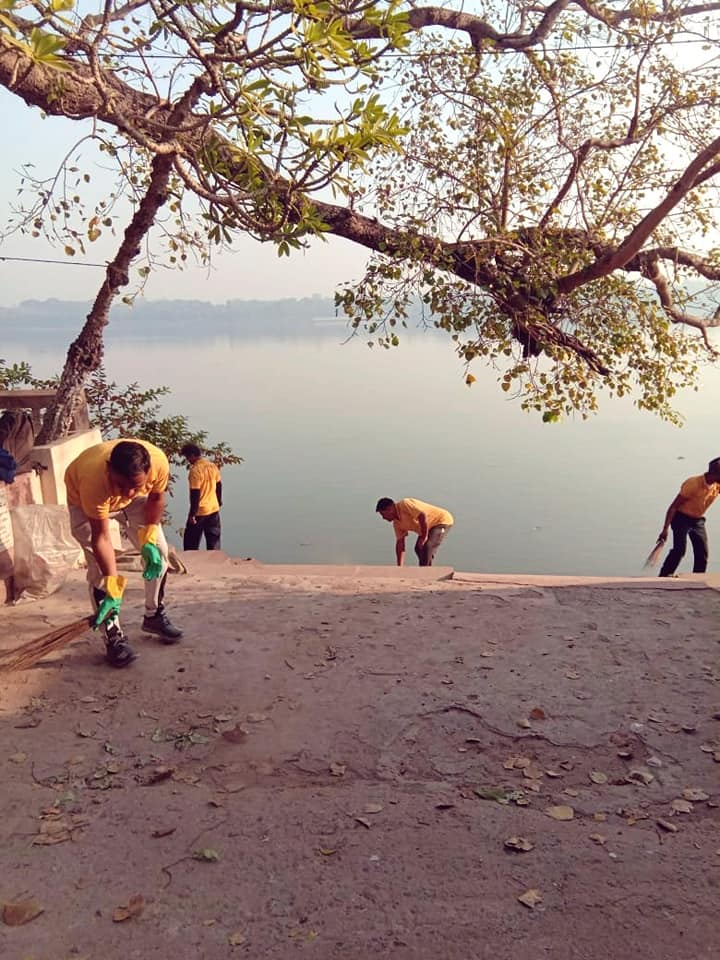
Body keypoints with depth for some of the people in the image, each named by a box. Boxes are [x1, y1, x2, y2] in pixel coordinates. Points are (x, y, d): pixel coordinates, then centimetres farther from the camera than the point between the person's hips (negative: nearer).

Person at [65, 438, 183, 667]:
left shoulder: (159, 462, -37)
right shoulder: (93, 479, -45)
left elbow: (156, 498, -13)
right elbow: (101, 538, -36)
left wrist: (149, 540, -20)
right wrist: (113, 590, -37)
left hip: (134, 502, 4)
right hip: (85, 502, -3)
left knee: (158, 552, 0)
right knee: (99, 568, -13)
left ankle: (154, 616, 20)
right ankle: (114, 637, -1)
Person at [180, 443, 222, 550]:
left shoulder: (195, 470, -20)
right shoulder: (212, 465, 3)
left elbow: (195, 494, -21)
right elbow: (219, 485, 13)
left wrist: (192, 513, -17)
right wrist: (219, 502, 25)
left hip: (200, 511, -7)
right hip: (214, 509, 7)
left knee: (191, 542, 6)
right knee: (214, 540, 12)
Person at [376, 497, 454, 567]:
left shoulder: (404, 505, -24)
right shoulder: (396, 522, 3)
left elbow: (422, 515, -34)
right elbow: (400, 543, 3)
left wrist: (424, 537, -25)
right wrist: (399, 567, -1)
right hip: (431, 526, 10)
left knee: (426, 548, -22)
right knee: (419, 549, 15)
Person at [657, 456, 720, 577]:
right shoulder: (693, 484, -26)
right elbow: (673, 507, -22)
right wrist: (665, 529, -26)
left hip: (698, 520, 7)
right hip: (682, 518, -6)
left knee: (702, 554, 3)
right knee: (679, 549, -21)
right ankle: (662, 578, -15)